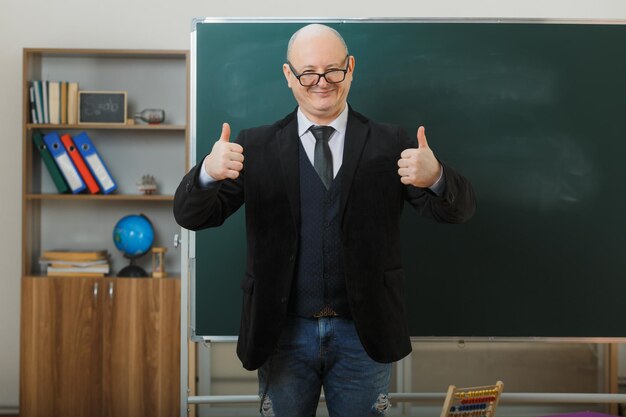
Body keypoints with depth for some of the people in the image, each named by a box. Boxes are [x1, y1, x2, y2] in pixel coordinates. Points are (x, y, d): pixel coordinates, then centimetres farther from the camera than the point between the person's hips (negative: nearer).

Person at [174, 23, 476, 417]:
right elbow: (191, 216, -6)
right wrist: (209, 173, -29)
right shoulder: (256, 147, -1)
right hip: (284, 331, 0)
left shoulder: (390, 144, -1)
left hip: (364, 333, 0)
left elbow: (458, 209, -8)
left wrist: (435, 177, -33)